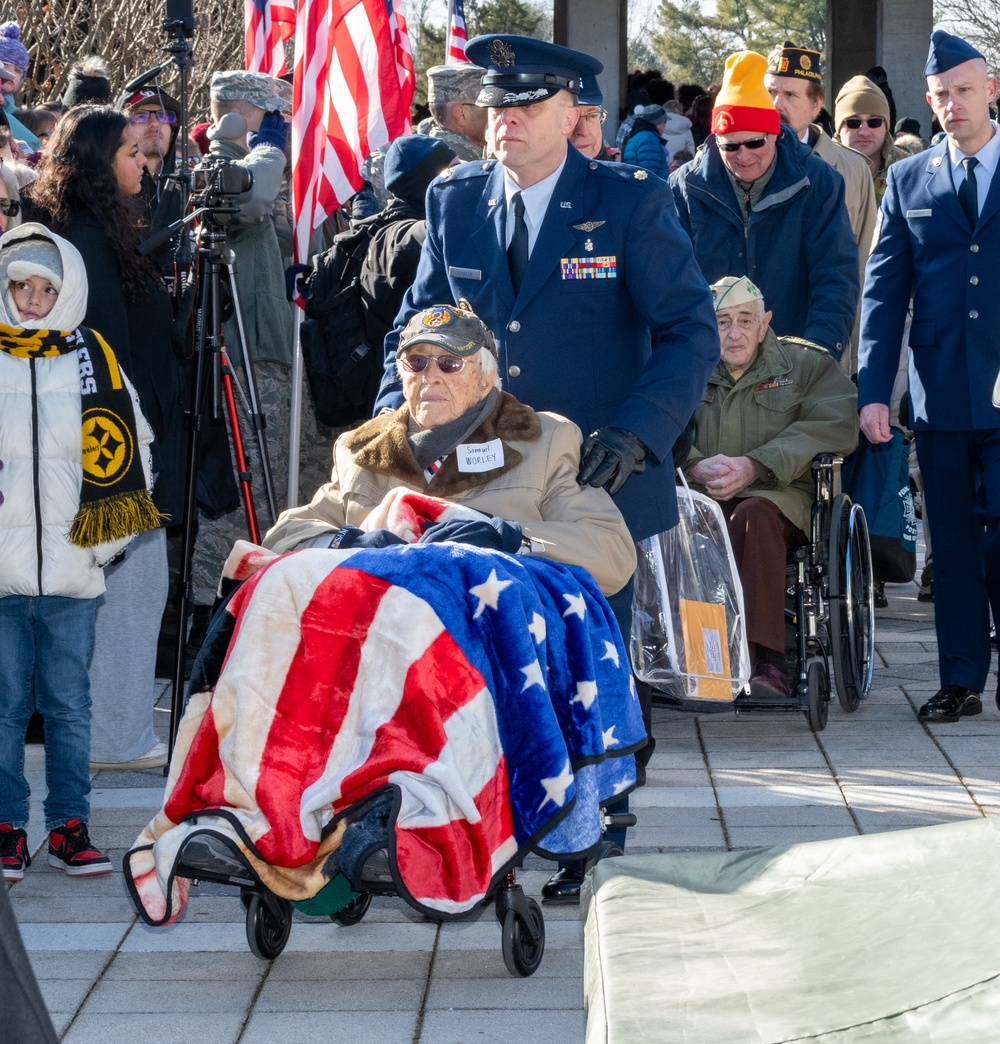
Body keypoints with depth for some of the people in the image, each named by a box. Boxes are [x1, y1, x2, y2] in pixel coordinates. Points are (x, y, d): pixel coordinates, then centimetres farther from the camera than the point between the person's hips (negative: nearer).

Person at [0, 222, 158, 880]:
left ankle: (70, 827, 12)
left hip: (73, 574, 1)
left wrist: (101, 541, 7)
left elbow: (124, 455, 12)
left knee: (69, 704, 5)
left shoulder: (94, 361, 7)